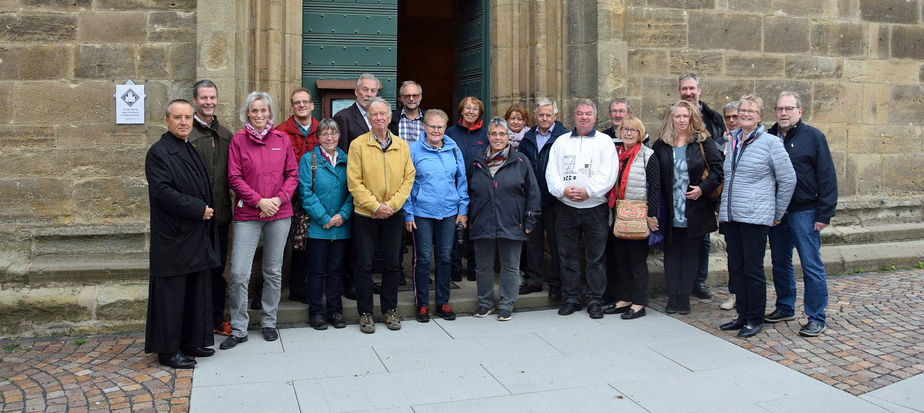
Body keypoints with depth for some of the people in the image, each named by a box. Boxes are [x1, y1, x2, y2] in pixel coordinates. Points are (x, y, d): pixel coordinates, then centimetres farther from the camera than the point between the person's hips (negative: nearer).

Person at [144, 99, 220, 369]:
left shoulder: (192, 151, 16)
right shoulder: (158, 152, -10)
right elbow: (163, 192, -21)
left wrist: (207, 211, 7)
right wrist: (198, 209, -17)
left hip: (198, 236, 8)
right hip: (173, 238, -8)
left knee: (197, 292, 13)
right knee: (171, 294, -1)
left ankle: (192, 341, 25)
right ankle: (167, 350, 10)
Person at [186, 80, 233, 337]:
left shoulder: (225, 135, 14)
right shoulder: (185, 133, -6)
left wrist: (229, 204, 10)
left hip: (221, 213, 6)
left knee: (218, 269, 13)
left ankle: (216, 320, 25)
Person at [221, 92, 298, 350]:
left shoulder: (282, 140, 7)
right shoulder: (238, 140, 2)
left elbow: (293, 174, 7)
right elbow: (235, 178, -3)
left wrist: (279, 198, -8)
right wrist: (259, 200, -12)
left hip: (279, 213, 2)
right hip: (247, 214, -2)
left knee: (273, 271, 10)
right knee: (238, 274, -7)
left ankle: (269, 323, 24)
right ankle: (238, 329, 8)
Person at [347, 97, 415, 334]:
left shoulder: (402, 146, 4)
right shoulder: (358, 145, -5)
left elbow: (408, 179, 2)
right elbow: (354, 182, -9)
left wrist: (391, 204, -10)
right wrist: (375, 206, -15)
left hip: (393, 215, 3)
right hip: (365, 214, -2)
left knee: (392, 263, 10)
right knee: (364, 265, 3)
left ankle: (390, 309, 24)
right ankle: (365, 313, 15)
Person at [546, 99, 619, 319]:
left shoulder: (604, 142, 5)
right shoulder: (561, 141, 13)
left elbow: (608, 173, -6)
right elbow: (551, 171, 4)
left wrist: (588, 191, -18)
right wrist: (563, 189, -13)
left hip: (595, 207, -2)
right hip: (566, 208, 2)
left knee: (595, 257, 2)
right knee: (568, 256, 7)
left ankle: (595, 301, 11)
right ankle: (571, 298, 18)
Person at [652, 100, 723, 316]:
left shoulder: (702, 142, 0)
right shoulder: (661, 145, 4)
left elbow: (718, 167, -1)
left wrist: (703, 188, -13)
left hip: (695, 211, -1)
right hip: (670, 211, 1)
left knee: (691, 253, 5)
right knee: (672, 253, 5)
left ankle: (685, 295, 12)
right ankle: (673, 295, 11)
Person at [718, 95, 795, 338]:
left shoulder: (770, 142, -5)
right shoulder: (732, 141, 12)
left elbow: (788, 179, -4)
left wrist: (777, 214, 0)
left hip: (755, 217, -6)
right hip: (730, 216, 6)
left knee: (753, 269, -1)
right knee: (736, 268, 10)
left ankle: (755, 319, 12)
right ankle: (743, 315, 22)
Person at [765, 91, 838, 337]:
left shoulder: (813, 137, -4)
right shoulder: (769, 137, 9)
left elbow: (827, 177, -6)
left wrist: (824, 214, -11)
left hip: (804, 212, -5)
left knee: (812, 266, -2)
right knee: (780, 263, 14)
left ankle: (817, 319, 6)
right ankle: (785, 308, 29)